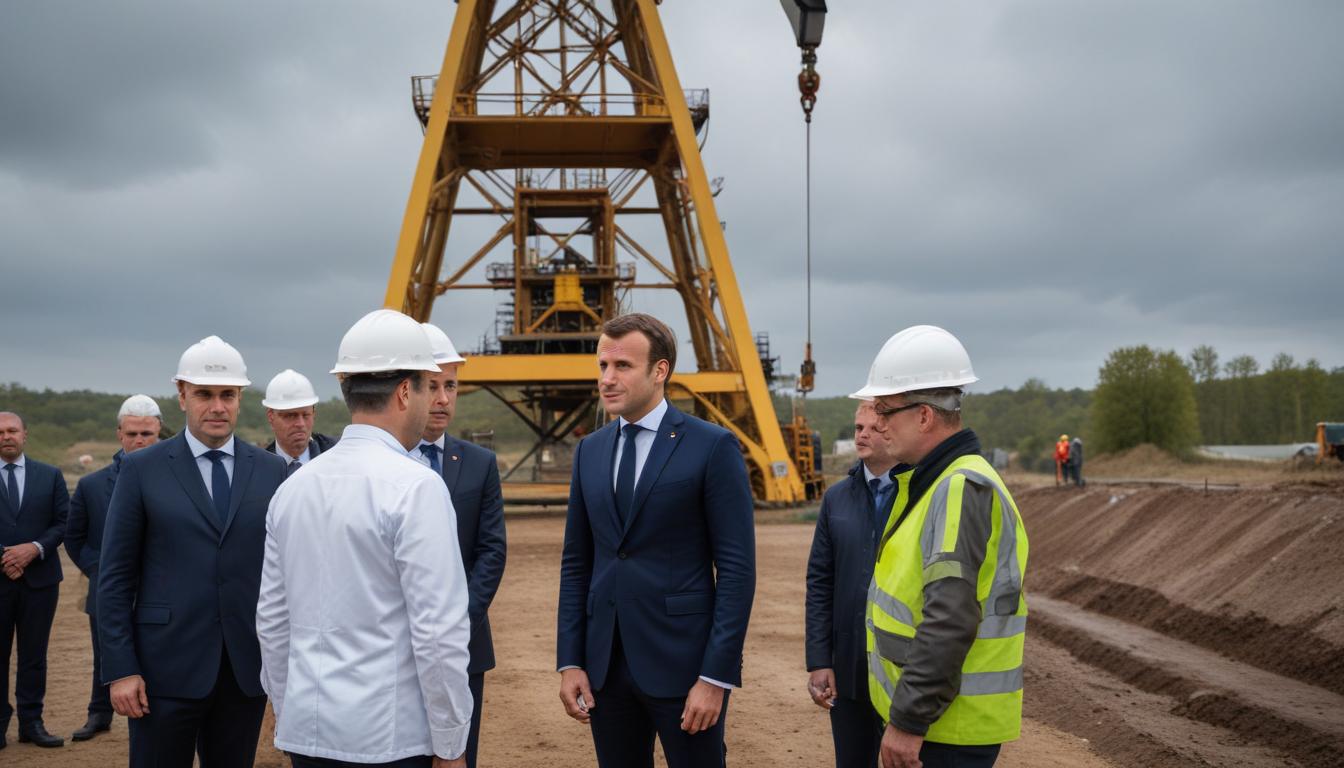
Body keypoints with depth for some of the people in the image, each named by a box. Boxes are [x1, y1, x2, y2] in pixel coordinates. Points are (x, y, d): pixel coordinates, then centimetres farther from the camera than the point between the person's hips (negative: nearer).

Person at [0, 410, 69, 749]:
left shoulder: (50, 476, 8)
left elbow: (63, 522, 4)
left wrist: (35, 548, -12)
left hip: (40, 577, 1)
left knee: (34, 654, 5)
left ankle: (31, 722, 12)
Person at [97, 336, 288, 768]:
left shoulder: (271, 471, 7)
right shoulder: (142, 469, 1)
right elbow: (115, 577, -1)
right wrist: (119, 670, -7)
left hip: (247, 668, 2)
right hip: (167, 668, -2)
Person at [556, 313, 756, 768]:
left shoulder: (712, 447, -7)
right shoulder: (589, 451, 10)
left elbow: (737, 568, -9)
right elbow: (576, 564, 12)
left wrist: (717, 675, -13)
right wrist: (569, 662, 5)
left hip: (683, 662, -5)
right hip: (605, 664, 5)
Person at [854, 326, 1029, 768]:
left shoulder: (963, 489, -19)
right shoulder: (939, 482, 12)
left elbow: (950, 621, -26)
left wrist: (908, 721, -23)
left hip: (950, 728, -9)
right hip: (931, 713, 9)